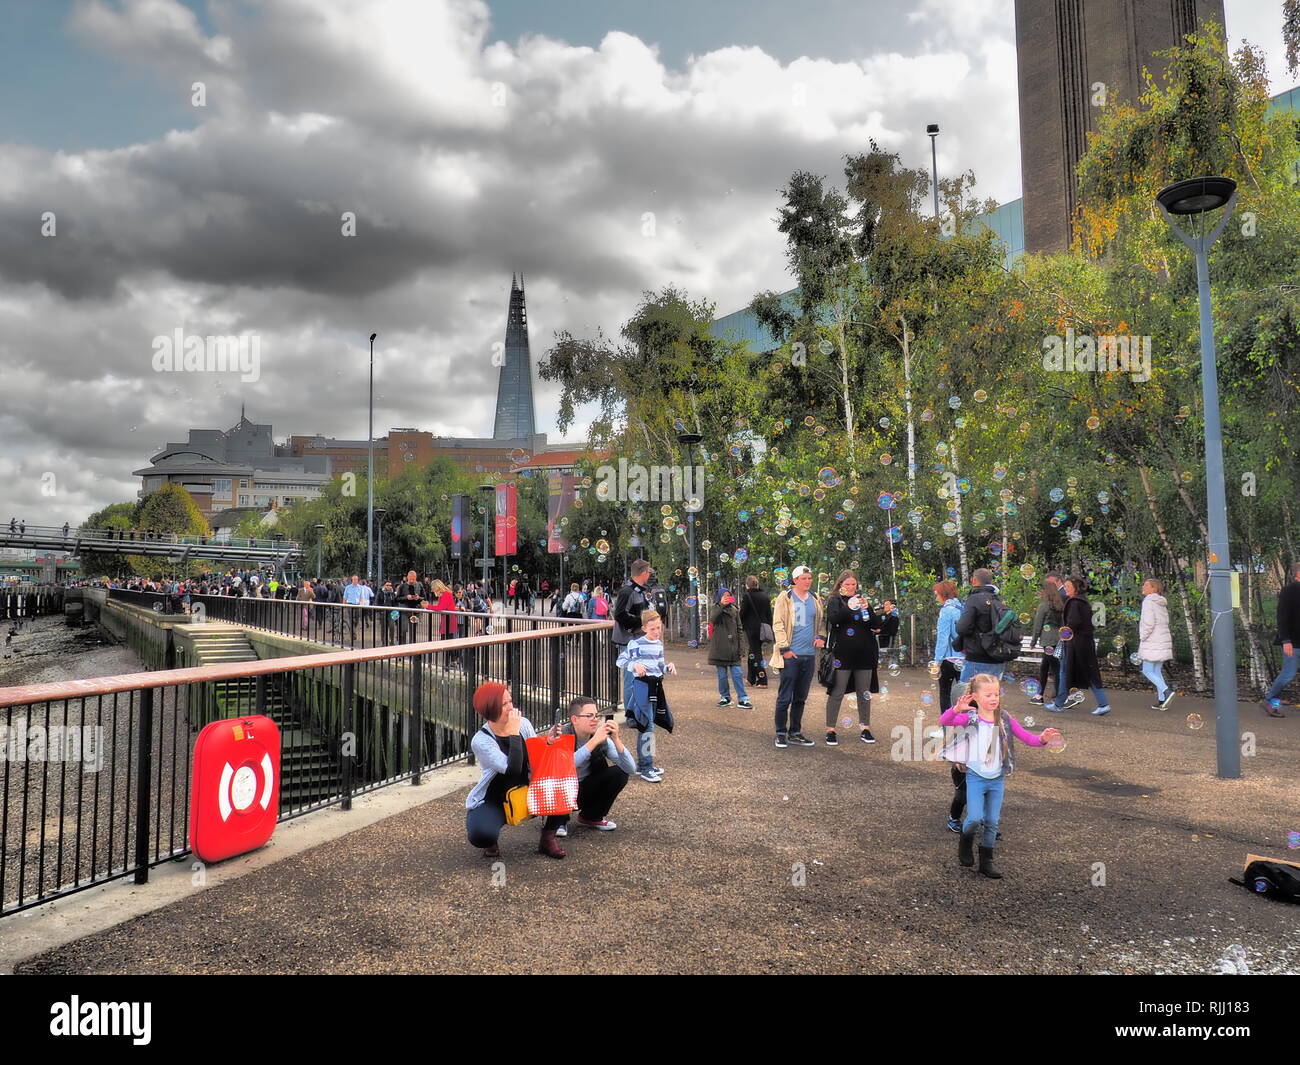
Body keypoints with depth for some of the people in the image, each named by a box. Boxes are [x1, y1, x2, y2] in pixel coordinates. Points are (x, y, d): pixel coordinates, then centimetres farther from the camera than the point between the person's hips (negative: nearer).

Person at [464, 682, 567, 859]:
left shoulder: (523, 724, -7)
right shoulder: (480, 741, -21)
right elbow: (513, 770, -32)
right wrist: (514, 734, -29)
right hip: (492, 802, -4)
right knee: (480, 836, -34)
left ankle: (547, 838, 1)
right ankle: (491, 844, 6)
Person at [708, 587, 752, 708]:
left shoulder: (734, 610, 11)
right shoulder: (717, 609, 3)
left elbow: (739, 629, 14)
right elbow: (712, 620, -20)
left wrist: (739, 646, 7)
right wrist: (721, 605, -28)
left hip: (732, 647, 2)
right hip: (720, 647, -2)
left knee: (737, 674, -2)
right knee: (722, 675, 5)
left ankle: (742, 699, -1)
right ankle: (725, 697, 17)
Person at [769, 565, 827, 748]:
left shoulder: (815, 599, 13)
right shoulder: (785, 598, -4)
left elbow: (822, 619, 24)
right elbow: (778, 624, -7)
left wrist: (821, 636, 5)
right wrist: (784, 648, -12)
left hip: (809, 655, 6)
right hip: (791, 655, -5)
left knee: (800, 697, 12)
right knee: (785, 697, -3)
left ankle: (795, 733, 21)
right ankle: (781, 734, 7)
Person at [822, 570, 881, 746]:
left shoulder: (863, 599, 12)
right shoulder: (834, 600, 2)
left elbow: (876, 624, 5)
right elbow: (832, 618, -16)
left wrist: (867, 609, -12)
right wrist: (848, 607, -29)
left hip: (864, 653, 4)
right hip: (842, 653, -4)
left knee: (864, 693, 10)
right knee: (837, 693, -1)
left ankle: (865, 729, 19)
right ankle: (830, 730, 4)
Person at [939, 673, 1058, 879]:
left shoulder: (1005, 720, -1)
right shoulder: (969, 718, -12)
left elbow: (1027, 737, -3)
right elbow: (944, 721, -28)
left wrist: (1042, 738, -25)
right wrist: (957, 709, -48)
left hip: (998, 779, 3)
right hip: (976, 777, -3)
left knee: (992, 822, 9)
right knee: (975, 818, -12)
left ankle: (986, 862, 25)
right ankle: (966, 840, 21)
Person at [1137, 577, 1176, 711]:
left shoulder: (1148, 601, -14)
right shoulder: (1162, 603, 13)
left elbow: (1148, 623, -21)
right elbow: (1165, 622, 17)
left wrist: (1142, 638, -8)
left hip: (1152, 642, -8)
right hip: (1163, 640, 8)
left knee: (1147, 671, 0)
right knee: (1156, 670, 13)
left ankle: (1166, 691, -14)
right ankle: (1162, 701, 12)